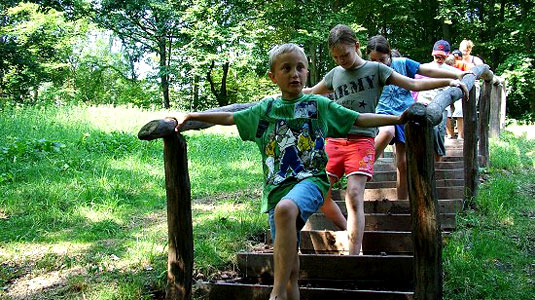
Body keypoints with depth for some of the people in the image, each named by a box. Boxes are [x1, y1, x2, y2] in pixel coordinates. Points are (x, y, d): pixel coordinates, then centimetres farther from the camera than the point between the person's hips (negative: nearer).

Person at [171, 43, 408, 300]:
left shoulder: (319, 105, 9)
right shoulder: (265, 109, 14)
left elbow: (359, 119, 12)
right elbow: (230, 118, 21)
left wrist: (397, 118, 6)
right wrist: (192, 116, 17)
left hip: (310, 180, -3)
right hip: (276, 189, 3)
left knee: (285, 208, -38)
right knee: (289, 267, 1)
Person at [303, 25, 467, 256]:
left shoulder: (376, 69, 4)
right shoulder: (335, 74, 15)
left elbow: (413, 84, 2)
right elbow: (312, 92, 31)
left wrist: (448, 81, -6)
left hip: (362, 140, -4)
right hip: (334, 139, 5)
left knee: (354, 196, -17)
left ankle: (354, 255, -16)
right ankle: (349, 232, 18)